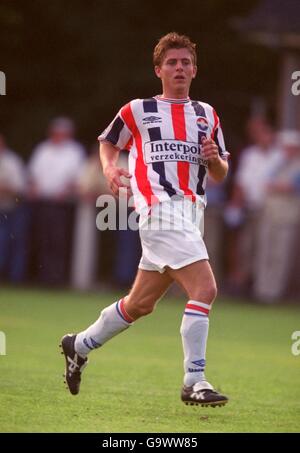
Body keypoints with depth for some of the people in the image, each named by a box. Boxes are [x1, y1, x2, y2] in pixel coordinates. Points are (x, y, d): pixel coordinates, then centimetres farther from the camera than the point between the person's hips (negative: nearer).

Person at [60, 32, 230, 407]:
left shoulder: (207, 115, 16)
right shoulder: (138, 111, 6)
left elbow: (221, 175, 18)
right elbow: (107, 142, 21)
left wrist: (214, 158, -4)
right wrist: (109, 167, 0)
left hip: (191, 214, 6)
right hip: (161, 209, -6)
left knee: (140, 304, 13)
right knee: (205, 289, -21)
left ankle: (79, 345, 34)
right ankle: (194, 382, -18)